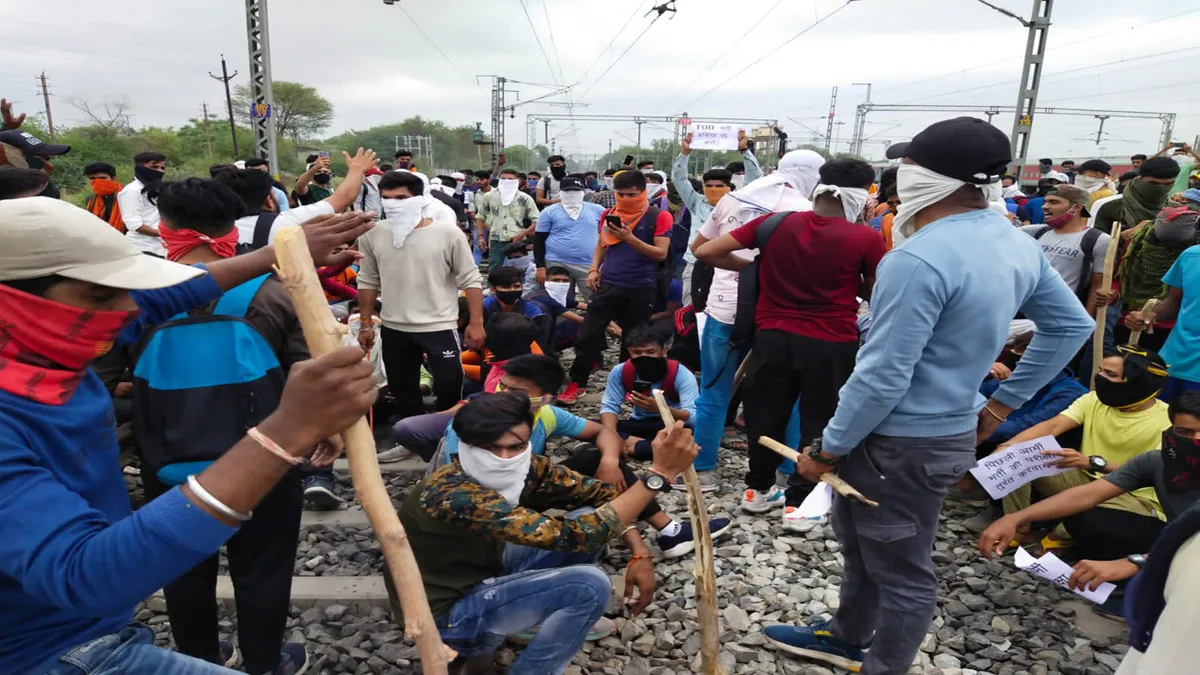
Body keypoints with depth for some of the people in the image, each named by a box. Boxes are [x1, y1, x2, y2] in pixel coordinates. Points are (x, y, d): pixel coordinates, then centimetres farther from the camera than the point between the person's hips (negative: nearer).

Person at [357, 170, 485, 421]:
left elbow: (470, 280, -7)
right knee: (403, 391, 17)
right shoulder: (373, 235, -3)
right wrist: (366, 324, 8)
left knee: (449, 389, 1)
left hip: (439, 327, -3)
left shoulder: (447, 233, -12)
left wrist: (476, 322, -9)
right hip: (394, 329, 4)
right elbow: (368, 282, 7)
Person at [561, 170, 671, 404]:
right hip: (607, 285, 3)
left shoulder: (659, 217, -4)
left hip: (641, 289, -3)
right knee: (588, 334, 0)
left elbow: (661, 254, -10)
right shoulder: (609, 214, 10)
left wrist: (630, 238, -19)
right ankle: (577, 383, 10)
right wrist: (593, 269, 2)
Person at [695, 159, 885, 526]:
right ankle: (798, 503, 17)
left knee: (766, 414, 17)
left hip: (774, 336, 3)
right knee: (818, 423, 12)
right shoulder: (865, 239, -10)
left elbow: (705, 251, -5)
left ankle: (758, 488, 30)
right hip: (831, 344, -2)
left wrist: (750, 266, 5)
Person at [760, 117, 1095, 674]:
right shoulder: (1018, 245, 4)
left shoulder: (919, 260, -26)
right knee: (862, 541, 26)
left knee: (902, 571, 9)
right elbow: (1072, 325, 15)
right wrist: (1003, 402, 18)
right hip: (952, 429, 10)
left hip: (899, 442, -10)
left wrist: (827, 450, -14)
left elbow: (882, 376, -26)